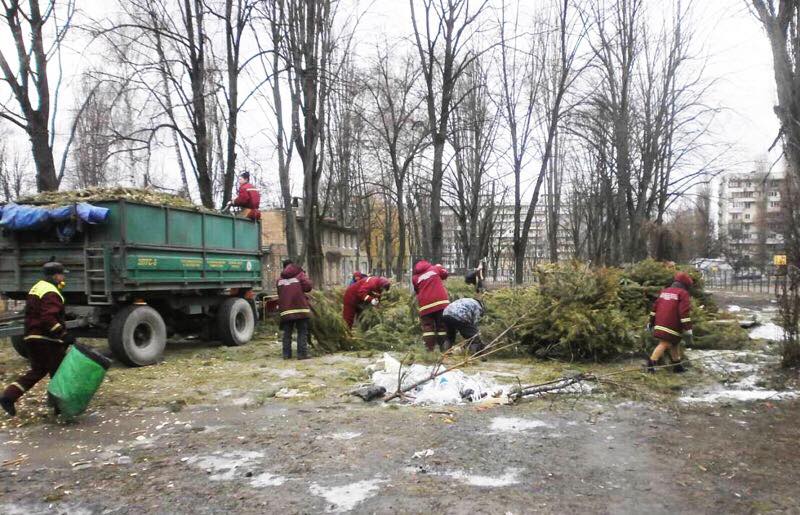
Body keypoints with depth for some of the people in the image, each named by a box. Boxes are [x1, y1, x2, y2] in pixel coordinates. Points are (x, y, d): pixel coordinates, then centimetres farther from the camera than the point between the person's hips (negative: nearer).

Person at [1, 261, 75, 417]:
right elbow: (49, 319, -27)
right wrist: (64, 335, -27)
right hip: (47, 340, -10)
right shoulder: (51, 293, -17)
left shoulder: (37, 288, 17)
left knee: (37, 371, 19)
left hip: (32, 337, 10)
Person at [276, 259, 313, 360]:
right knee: (302, 332, 1)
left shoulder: (280, 279, 14)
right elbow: (307, 287, -10)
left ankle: (286, 354, 12)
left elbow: (279, 294, 15)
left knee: (287, 332, 12)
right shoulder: (299, 274, 1)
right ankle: (302, 353, -3)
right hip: (300, 307, -4)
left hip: (285, 310, 4)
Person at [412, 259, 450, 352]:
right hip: (441, 301, 0)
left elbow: (417, 291, 16)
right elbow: (445, 274, 23)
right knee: (442, 326, 8)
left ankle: (429, 349, -3)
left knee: (427, 327, 7)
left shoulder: (415, 278, 10)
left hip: (425, 305, 0)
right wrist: (439, 266, 39)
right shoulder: (435, 268, 9)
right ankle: (444, 349, 6)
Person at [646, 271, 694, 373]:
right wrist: (688, 330, -14)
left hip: (660, 324, 8)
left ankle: (677, 366, 27)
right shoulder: (683, 294, -4)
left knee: (675, 344, 20)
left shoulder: (664, 291, 18)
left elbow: (655, 307, 18)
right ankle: (652, 363, -18)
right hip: (671, 326, -8)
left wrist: (651, 323, 23)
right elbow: (684, 313, -14)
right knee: (664, 344, -8)